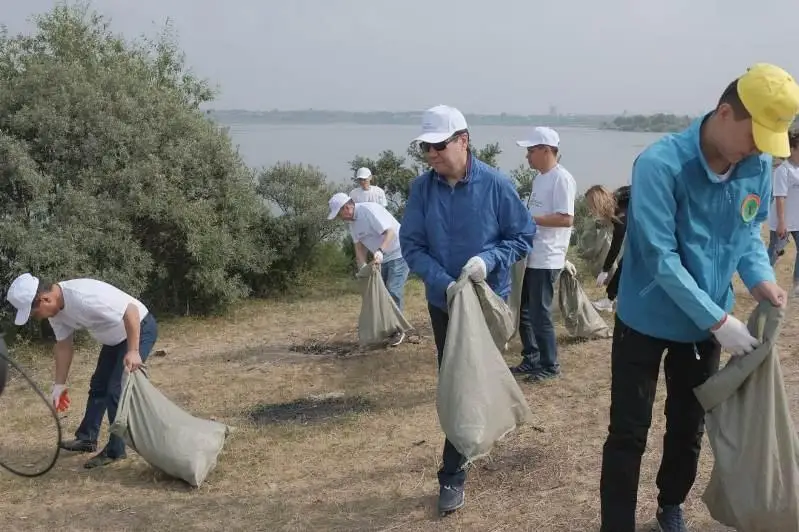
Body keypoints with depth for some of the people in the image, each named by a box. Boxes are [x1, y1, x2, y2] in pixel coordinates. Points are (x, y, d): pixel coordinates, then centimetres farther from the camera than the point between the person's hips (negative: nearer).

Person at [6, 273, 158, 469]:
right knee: (98, 385, 19)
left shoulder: (83, 296, -36)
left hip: (139, 329, -10)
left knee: (116, 391, -11)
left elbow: (131, 310, -35)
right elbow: (64, 345, 6)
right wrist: (59, 384, 6)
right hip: (116, 337, 10)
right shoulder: (56, 310, -7)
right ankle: (87, 439, 35)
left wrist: (133, 351, -34)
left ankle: (115, 451, 1)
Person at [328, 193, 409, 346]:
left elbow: (391, 231, -30)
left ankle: (398, 330, -3)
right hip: (384, 258, 9)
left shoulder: (369, 210, -23)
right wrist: (363, 267, -8)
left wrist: (380, 251, -43)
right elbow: (359, 245, 5)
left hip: (399, 254, -9)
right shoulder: (352, 220, 4)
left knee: (393, 291, -14)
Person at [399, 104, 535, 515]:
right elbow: (411, 246, -8)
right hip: (442, 301, 3)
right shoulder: (421, 188, -9)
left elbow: (523, 236, -7)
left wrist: (488, 259, -25)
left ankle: (452, 474, 9)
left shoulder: (496, 184, -15)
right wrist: (445, 283, -23)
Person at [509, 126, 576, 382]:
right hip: (531, 256, 10)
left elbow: (566, 219, -23)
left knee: (540, 314, -2)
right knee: (524, 311, 15)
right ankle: (531, 359, 28)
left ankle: (550, 365, 13)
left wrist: (529, 219, -22)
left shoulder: (561, 179, -16)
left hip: (546, 260, -10)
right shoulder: (540, 178, 14)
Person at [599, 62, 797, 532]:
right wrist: (719, 320, -27)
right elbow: (660, 258, -27)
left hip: (705, 325, 6)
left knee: (689, 427, 20)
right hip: (647, 323, -5)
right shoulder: (661, 164, -26)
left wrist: (761, 277, -14)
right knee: (629, 434, 2)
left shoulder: (758, 167, -8)